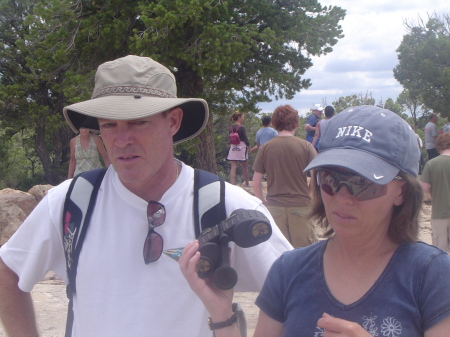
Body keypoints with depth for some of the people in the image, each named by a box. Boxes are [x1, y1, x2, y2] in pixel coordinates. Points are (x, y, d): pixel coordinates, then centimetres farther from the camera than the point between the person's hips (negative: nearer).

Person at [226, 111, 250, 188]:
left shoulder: (231, 127, 5)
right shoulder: (242, 127, -12)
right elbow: (245, 138, -10)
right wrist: (248, 146, 5)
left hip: (232, 148, 5)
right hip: (242, 147, -5)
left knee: (233, 167, -1)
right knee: (245, 168, 10)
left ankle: (232, 184, -9)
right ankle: (247, 185, 23)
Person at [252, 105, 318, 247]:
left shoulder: (265, 148, -2)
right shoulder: (306, 147, -5)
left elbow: (256, 183, -2)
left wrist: (263, 201, 13)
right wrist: (308, 193, 10)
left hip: (274, 207, 2)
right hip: (301, 206, -1)